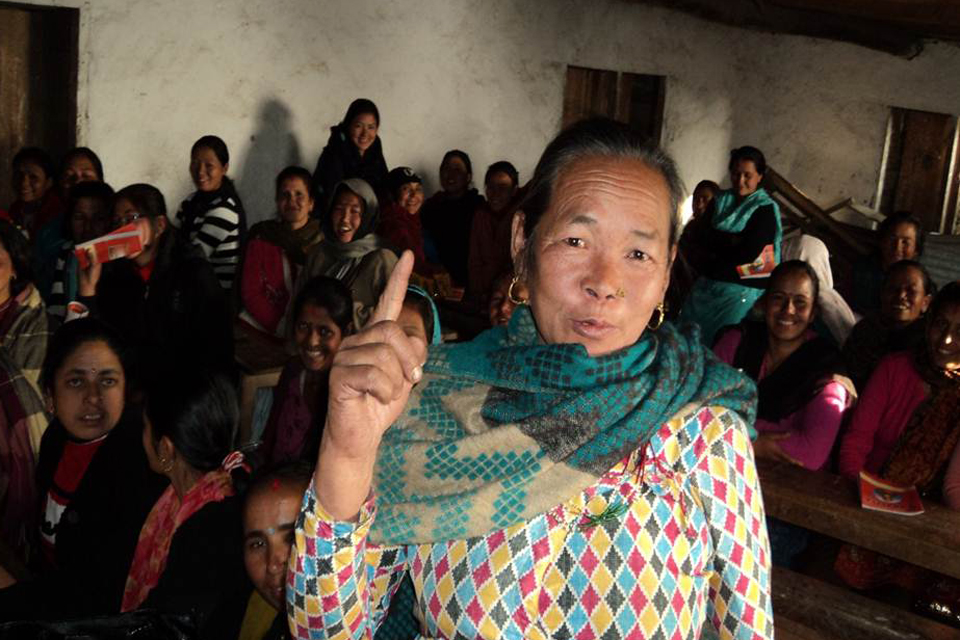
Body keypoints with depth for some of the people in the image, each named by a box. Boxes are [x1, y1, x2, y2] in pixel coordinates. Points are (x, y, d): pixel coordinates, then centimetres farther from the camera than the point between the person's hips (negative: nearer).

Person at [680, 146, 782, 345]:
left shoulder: (765, 209, -4)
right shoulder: (720, 201, 11)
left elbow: (747, 253, -14)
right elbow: (701, 237, -1)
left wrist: (707, 262, -5)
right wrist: (732, 240, -16)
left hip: (740, 292, -5)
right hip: (705, 287, 5)